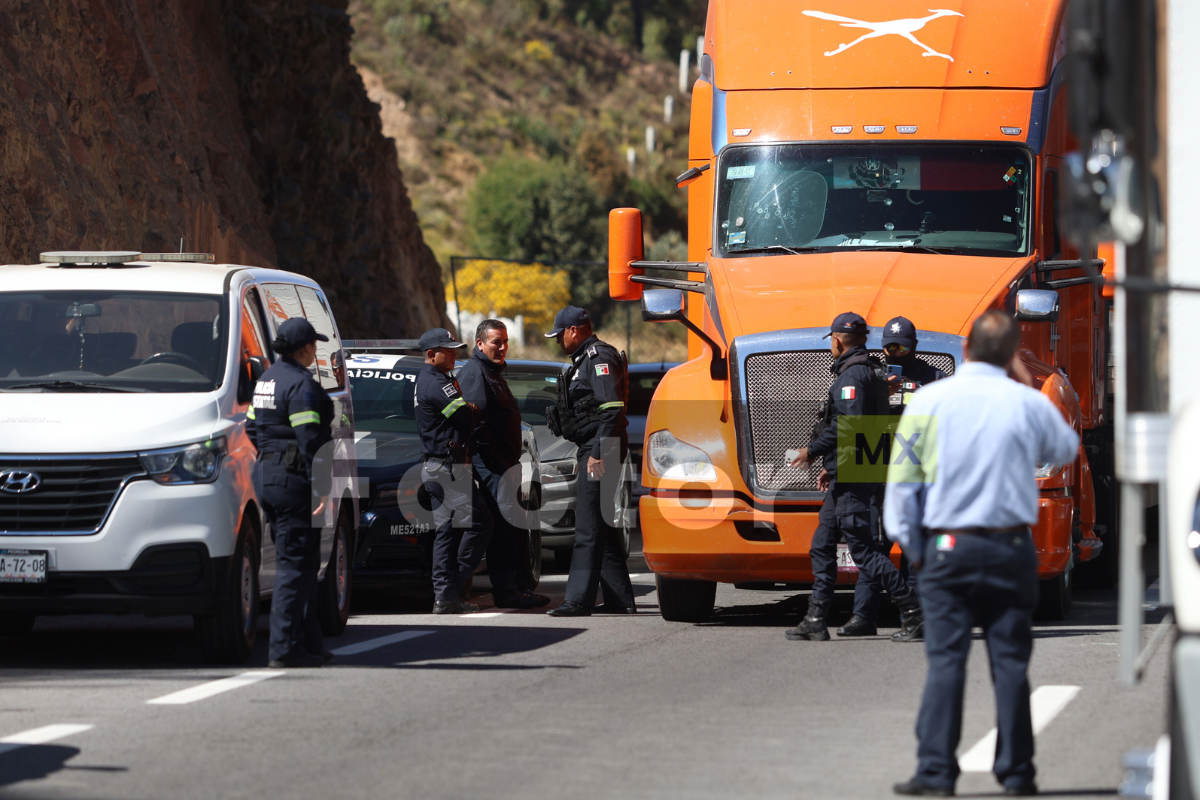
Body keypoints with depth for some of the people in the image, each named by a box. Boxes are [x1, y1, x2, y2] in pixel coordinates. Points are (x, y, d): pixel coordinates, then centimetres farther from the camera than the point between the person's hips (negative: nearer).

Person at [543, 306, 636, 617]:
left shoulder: (600, 357, -11)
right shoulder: (584, 359, 21)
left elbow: (611, 409, -20)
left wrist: (599, 453, -24)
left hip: (601, 449, -11)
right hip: (593, 449, 11)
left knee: (590, 525, -13)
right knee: (602, 526, 12)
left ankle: (579, 599, -16)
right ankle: (619, 600, 16)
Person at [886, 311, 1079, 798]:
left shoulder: (928, 401, -3)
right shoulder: (1029, 404, -1)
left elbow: (902, 483, -1)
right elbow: (1066, 450, 21)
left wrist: (912, 548, 10)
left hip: (946, 549, -1)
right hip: (1011, 549, 1)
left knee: (945, 661, -1)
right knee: (1010, 662, 5)